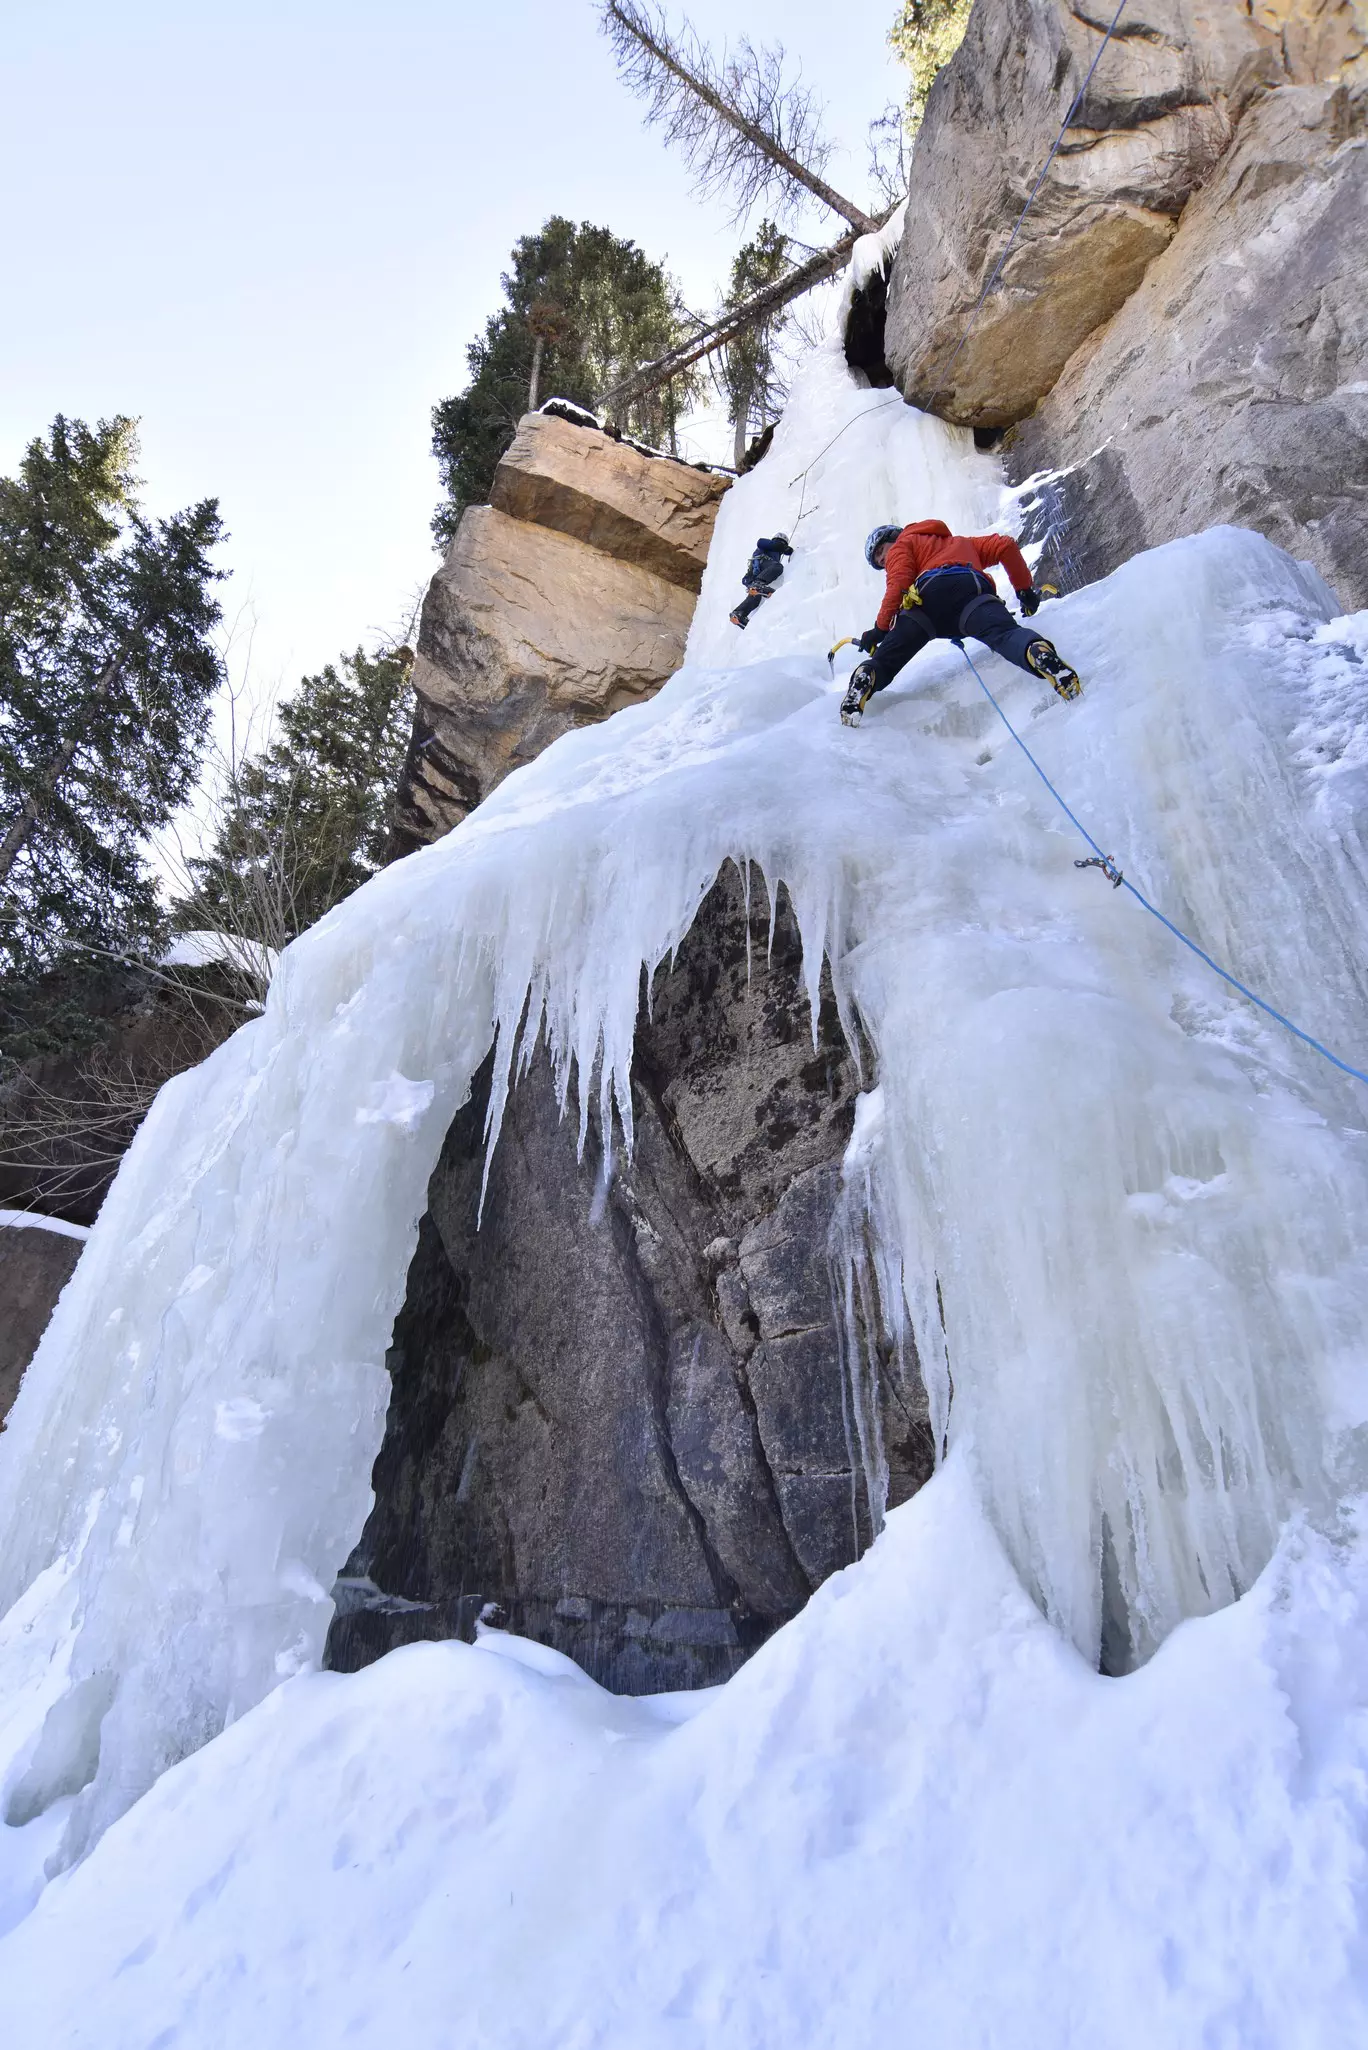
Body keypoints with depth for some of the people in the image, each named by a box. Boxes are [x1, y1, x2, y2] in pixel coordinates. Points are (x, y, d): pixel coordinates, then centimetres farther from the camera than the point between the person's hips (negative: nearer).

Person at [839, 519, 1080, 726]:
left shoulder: (902, 544, 31)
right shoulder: (960, 542, 47)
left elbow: (899, 584, 8)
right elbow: (1005, 545, 33)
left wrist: (880, 628, 8)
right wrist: (1025, 589, 36)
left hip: (928, 595, -2)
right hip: (973, 588, 3)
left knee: (883, 661, 1)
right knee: (1004, 634, -23)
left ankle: (865, 679, -32)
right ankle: (1035, 650, -57)